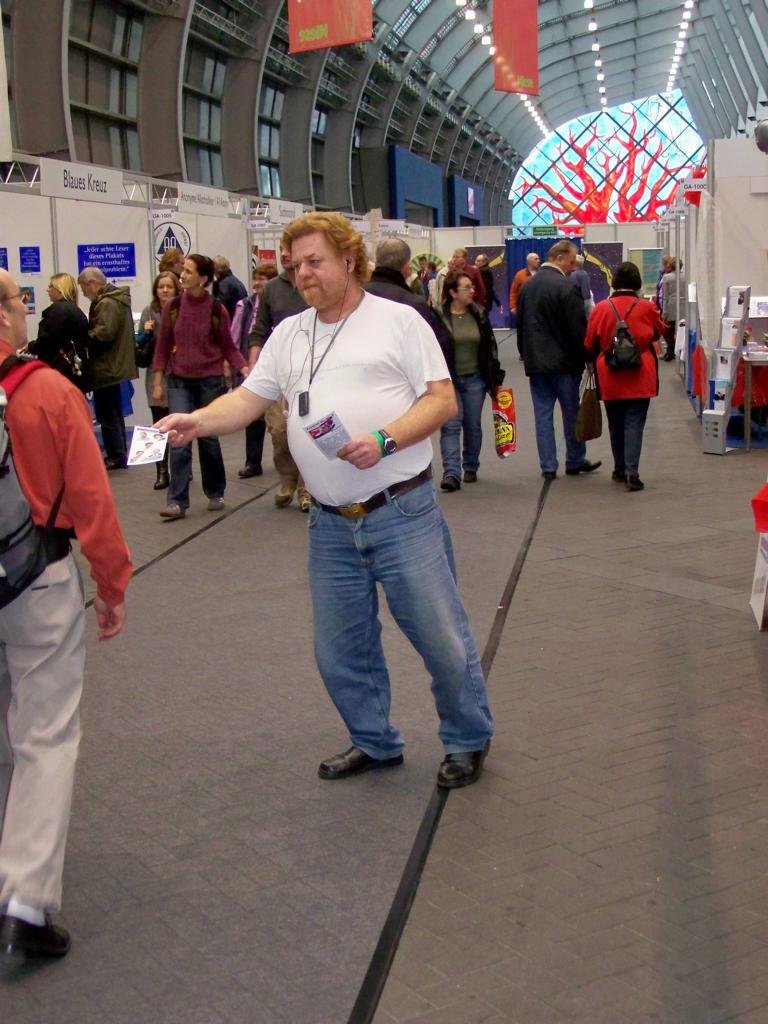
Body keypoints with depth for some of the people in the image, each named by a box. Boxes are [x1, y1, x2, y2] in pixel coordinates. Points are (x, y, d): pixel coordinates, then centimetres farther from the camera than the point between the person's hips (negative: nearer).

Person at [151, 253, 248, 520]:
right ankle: (177, 502, -7)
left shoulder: (217, 310, -5)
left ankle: (215, 494, 25)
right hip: (179, 381, 1)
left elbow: (228, 348, 0)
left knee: (208, 439, 8)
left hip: (210, 381, -1)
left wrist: (245, 369, -15)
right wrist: (157, 382, 3)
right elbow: (163, 346, 5)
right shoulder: (172, 307, 0)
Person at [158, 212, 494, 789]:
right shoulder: (289, 334, 14)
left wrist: (384, 439, -19)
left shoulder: (398, 321, 0)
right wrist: (198, 421, -12)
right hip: (331, 526, 5)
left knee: (443, 639, 2)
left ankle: (469, 741, 24)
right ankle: (376, 743, 33)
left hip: (404, 514, -5)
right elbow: (249, 399, 8)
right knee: (340, 651, 13)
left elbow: (443, 400, -5)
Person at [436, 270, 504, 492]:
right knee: (450, 425, -9)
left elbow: (490, 347, 11)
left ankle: (471, 468, 24)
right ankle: (451, 473, -13)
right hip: (448, 380, -4)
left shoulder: (479, 315, 6)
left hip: (475, 379, 4)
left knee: (473, 426, 10)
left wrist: (496, 377, 9)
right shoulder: (439, 316, -7)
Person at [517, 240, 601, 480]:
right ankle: (575, 461, 18)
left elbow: (520, 325, 15)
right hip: (563, 361, -6)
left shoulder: (527, 286, 8)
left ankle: (548, 467, 6)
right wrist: (585, 358, -5)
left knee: (542, 414, 6)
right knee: (571, 413, 8)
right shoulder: (565, 287, -15)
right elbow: (578, 328, -15)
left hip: (535, 361, 6)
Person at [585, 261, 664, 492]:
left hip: (610, 378, 2)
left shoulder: (601, 308, -4)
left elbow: (589, 344, 5)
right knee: (634, 423, -2)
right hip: (639, 377, -1)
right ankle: (631, 472, -12)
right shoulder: (646, 308, -5)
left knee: (616, 424, 15)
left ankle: (620, 469, 24)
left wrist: (594, 364, 23)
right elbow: (659, 331, 14)